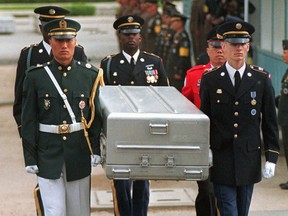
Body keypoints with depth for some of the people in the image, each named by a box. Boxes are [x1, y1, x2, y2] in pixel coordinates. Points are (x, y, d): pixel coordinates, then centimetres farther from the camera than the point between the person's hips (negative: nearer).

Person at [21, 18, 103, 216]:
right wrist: (30, 158, -3)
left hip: (79, 155, 2)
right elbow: (29, 121, 0)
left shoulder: (90, 75, 2)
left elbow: (96, 116, 5)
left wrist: (96, 150, -3)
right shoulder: (35, 76, -2)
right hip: (48, 155, -1)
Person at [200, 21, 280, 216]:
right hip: (221, 160, -1)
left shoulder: (262, 79, 2)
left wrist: (272, 157, -1)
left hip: (249, 158, 2)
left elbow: (270, 121, 4)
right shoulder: (210, 79, 0)